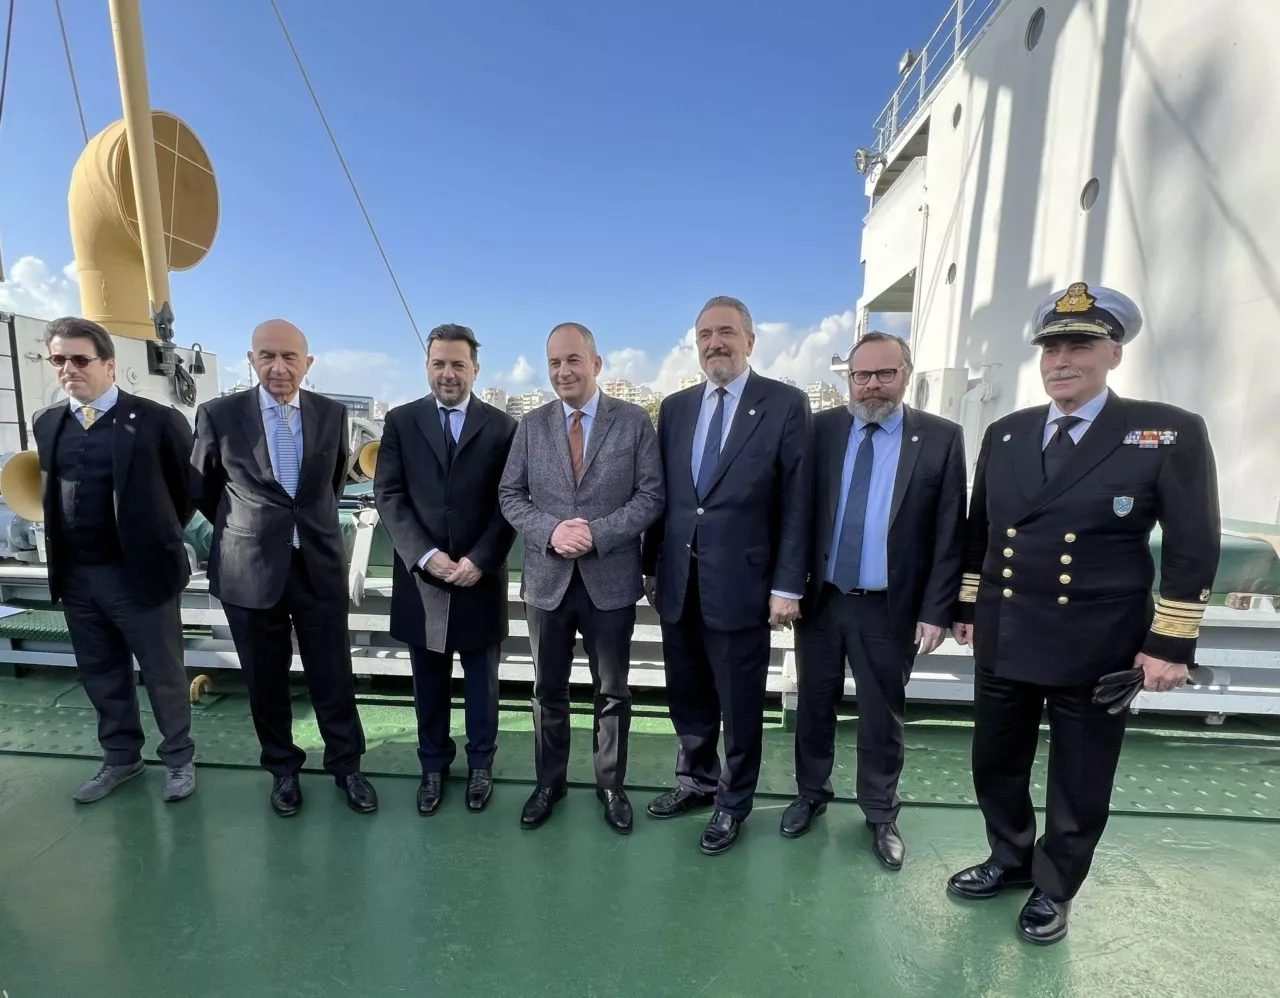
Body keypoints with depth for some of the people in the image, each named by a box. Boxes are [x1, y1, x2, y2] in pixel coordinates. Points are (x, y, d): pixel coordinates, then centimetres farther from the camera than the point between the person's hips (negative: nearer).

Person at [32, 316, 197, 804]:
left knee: (163, 675, 7)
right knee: (101, 675, 18)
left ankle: (178, 758, 26)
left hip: (139, 571, -5)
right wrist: (65, 556, 11)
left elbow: (192, 486, -4)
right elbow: (50, 491, 17)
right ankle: (121, 758, 36)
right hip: (75, 576, 6)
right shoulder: (47, 422, 7)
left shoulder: (158, 420, -11)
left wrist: (160, 537, 4)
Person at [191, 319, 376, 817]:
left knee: (333, 676, 9)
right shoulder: (218, 414, -5)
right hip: (250, 569, 0)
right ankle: (282, 768, 34)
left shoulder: (332, 414, 0)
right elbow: (204, 489, 10)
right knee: (266, 681, 13)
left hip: (320, 565, 1)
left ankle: (346, 765, 28)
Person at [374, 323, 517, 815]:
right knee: (429, 681, 15)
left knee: (482, 681, 13)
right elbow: (388, 495, -2)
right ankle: (433, 764, 35)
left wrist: (479, 559, -13)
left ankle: (481, 765, 33)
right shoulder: (401, 421, 3)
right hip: (420, 574, 1)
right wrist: (425, 555, -13)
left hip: (480, 575, -1)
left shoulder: (502, 426, 0)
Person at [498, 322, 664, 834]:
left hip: (611, 580, -2)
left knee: (613, 692, 13)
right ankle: (549, 782, 37)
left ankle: (611, 786, 34)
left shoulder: (634, 421, -2)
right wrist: (551, 530, -15)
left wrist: (598, 533, -18)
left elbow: (650, 495, -6)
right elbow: (510, 495, 3)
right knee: (548, 691, 16)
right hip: (547, 579, 2)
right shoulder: (531, 425, 5)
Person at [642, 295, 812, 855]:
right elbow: (663, 495, 9)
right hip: (677, 584, 4)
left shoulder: (786, 405, -4)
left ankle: (732, 804, 35)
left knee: (739, 705, 12)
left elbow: (797, 502, -7)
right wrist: (651, 568, 8)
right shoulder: (675, 407, 9)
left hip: (740, 584, -4)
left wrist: (787, 586, -9)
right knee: (686, 696, 19)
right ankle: (696, 781, 43)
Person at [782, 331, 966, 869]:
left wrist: (936, 610, -7)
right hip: (820, 599, 2)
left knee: (882, 715, 15)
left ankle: (881, 814, 37)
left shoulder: (941, 438, -4)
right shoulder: (821, 428, -1)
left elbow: (949, 532, -5)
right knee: (814, 705, 17)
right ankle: (811, 794, 40)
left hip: (889, 607, -1)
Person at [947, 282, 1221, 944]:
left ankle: (1054, 888, 38)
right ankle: (1010, 859, 42)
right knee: (995, 764, 17)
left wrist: (1170, 644, -9)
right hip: (1004, 638, 4)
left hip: (1096, 647, -3)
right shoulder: (1005, 435, 5)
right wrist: (967, 606, 11)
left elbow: (1192, 548, -6)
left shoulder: (1170, 434, -6)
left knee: (1079, 782, 14)